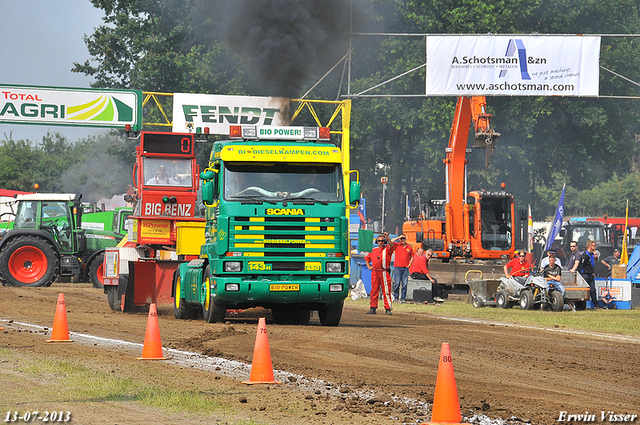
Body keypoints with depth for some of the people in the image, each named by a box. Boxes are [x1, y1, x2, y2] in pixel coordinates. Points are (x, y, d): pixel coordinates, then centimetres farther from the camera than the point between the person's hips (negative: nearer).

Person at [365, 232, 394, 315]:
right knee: (374, 291, 7)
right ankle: (372, 308, 12)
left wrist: (387, 237, -33)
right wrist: (369, 266, 14)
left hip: (384, 273, -4)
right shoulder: (373, 250, 16)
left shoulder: (387, 249, 4)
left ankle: (388, 309, -6)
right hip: (375, 273, 4)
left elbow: (391, 245, -19)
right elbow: (367, 258, 29)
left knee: (386, 291, -6)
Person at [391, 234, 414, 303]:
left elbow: (412, 256, 20)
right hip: (397, 267, -2)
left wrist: (409, 264, 6)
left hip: (405, 268, 2)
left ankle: (402, 298, 6)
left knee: (404, 284, 1)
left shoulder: (409, 247, 10)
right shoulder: (396, 245, 4)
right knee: (397, 284, -6)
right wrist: (398, 238, -10)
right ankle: (395, 297, 0)